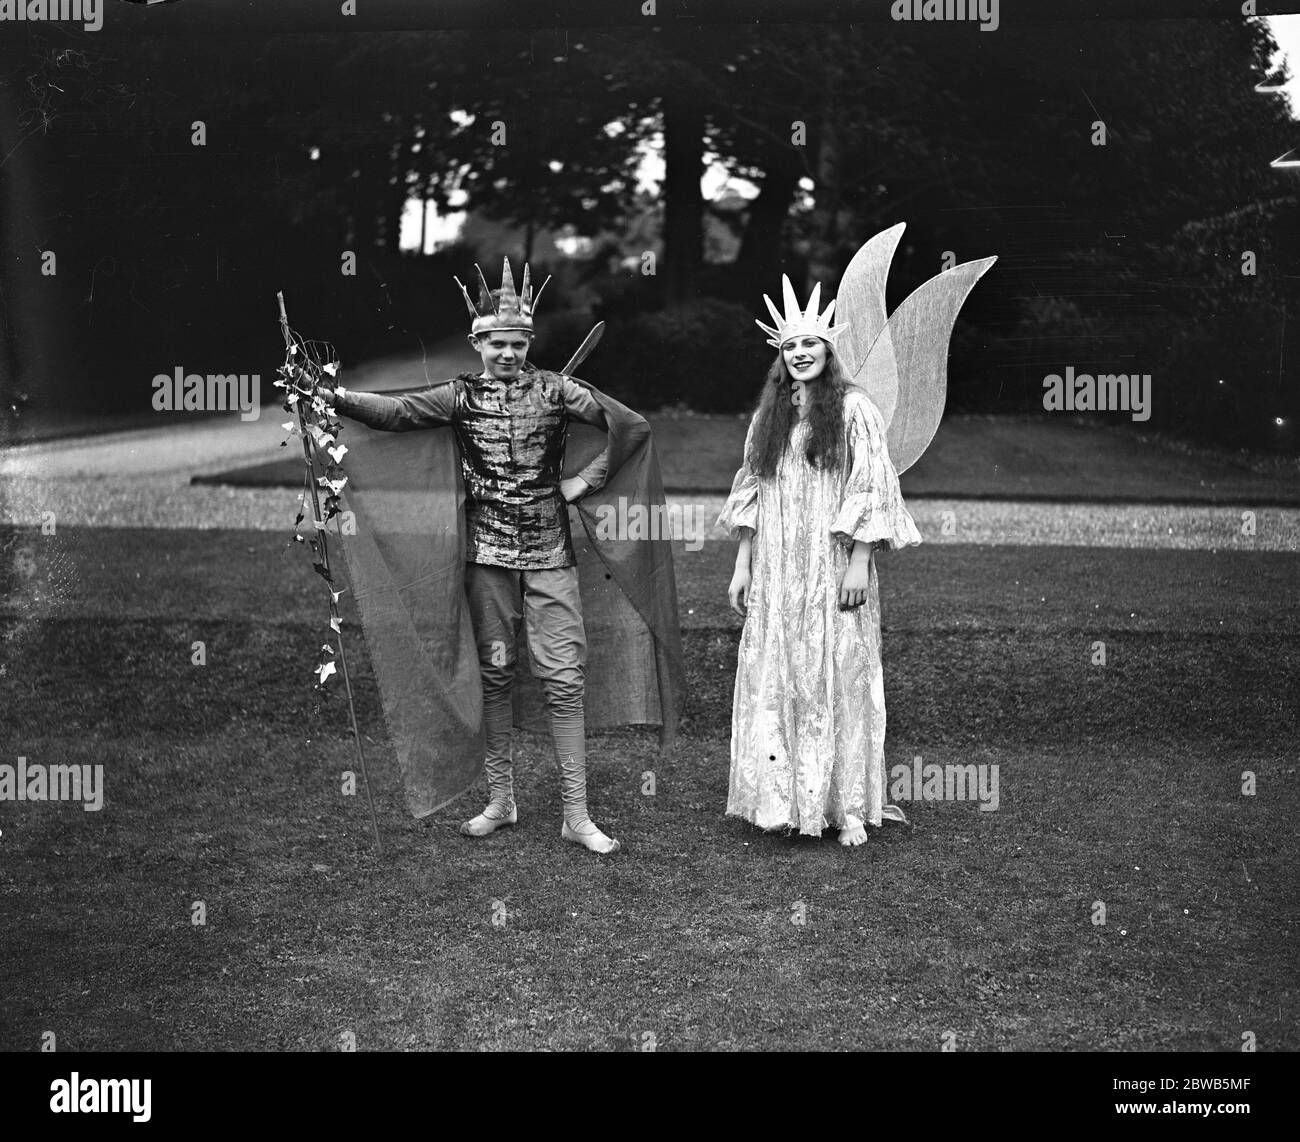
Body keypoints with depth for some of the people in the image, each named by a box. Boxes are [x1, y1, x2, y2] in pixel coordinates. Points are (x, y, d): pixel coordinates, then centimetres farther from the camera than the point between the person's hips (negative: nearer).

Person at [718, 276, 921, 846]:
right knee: (775, 683, 2)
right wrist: (742, 565, 9)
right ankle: (782, 798, 9)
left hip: (833, 571, -4)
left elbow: (872, 491, -6)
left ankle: (848, 806, 3)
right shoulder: (768, 415, 13)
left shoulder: (853, 408, -1)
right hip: (776, 576, 4)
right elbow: (751, 494, 14)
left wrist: (860, 564, -13)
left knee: (838, 680, -3)